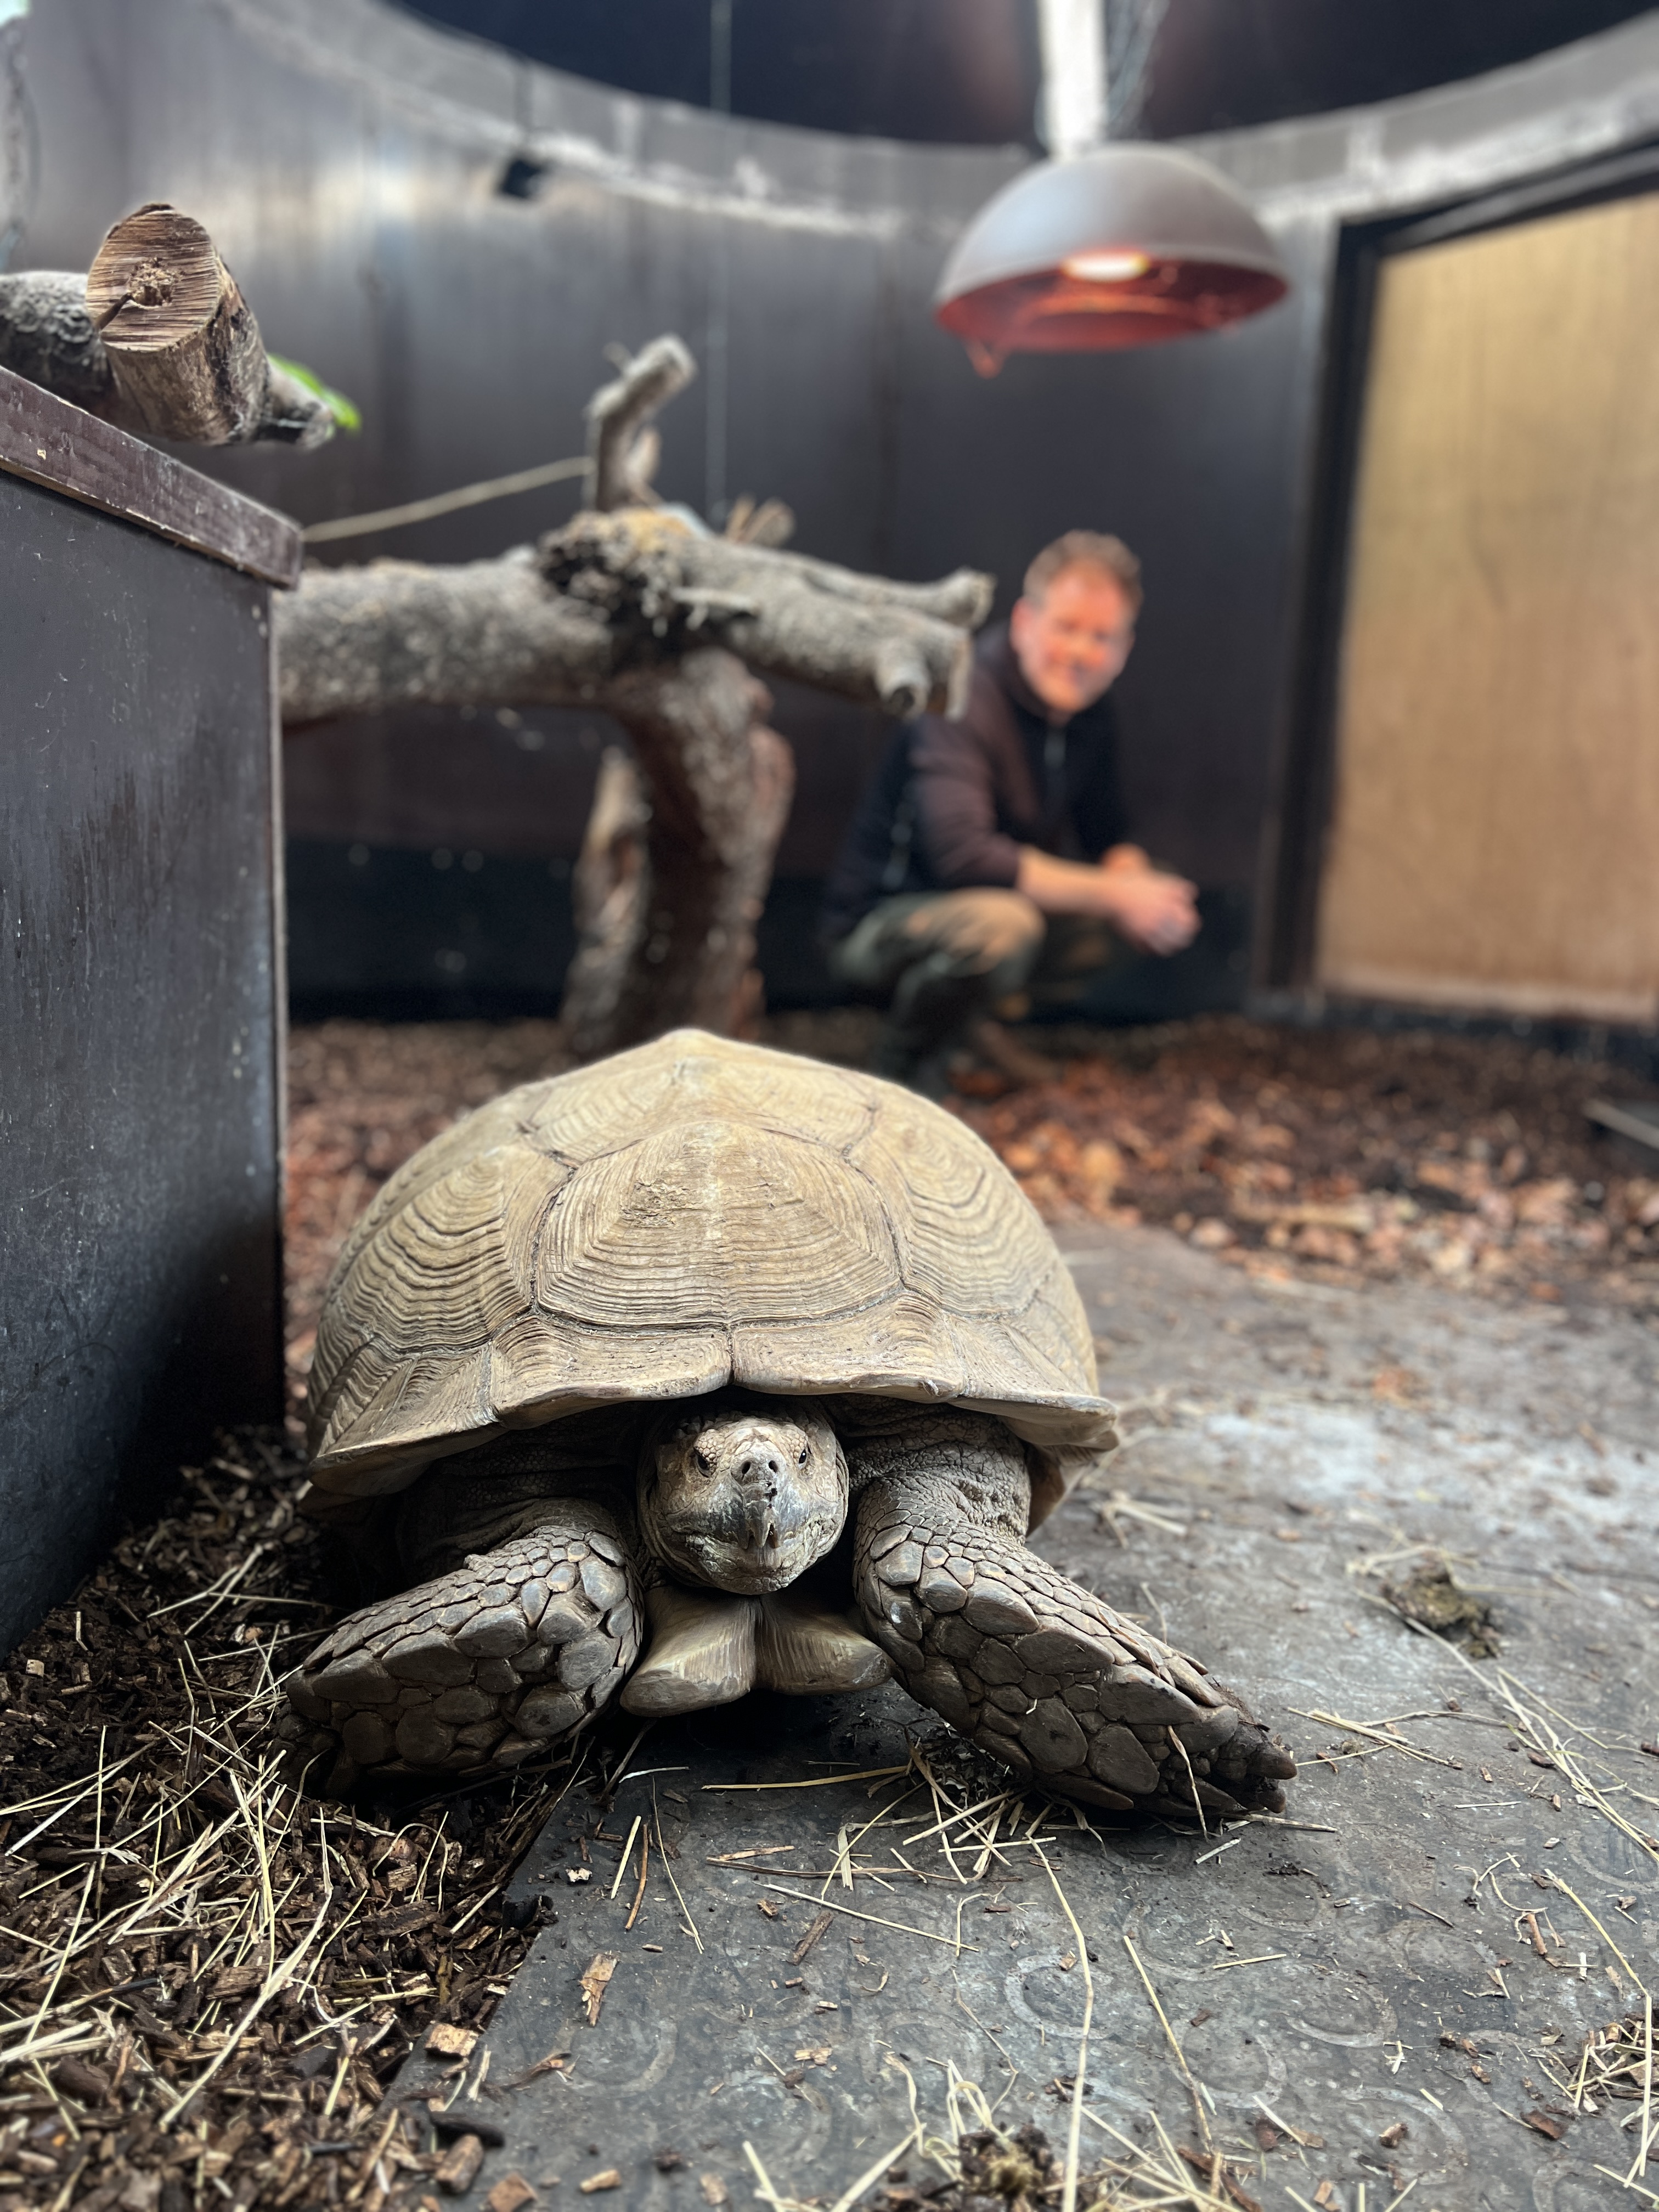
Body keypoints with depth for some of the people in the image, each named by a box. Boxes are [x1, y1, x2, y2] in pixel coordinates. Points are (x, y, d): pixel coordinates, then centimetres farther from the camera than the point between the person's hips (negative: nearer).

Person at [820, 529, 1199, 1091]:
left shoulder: (1091, 709, 1)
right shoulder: (962, 701, -25)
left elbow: (1108, 835, 11)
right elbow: (962, 853, -37)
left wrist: (1135, 880, -15)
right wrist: (1112, 893, -33)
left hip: (985, 908, 8)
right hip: (877, 922, -8)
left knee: (1161, 909, -1)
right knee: (1000, 923, -39)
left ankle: (971, 1018, 6)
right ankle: (903, 1066, -10)